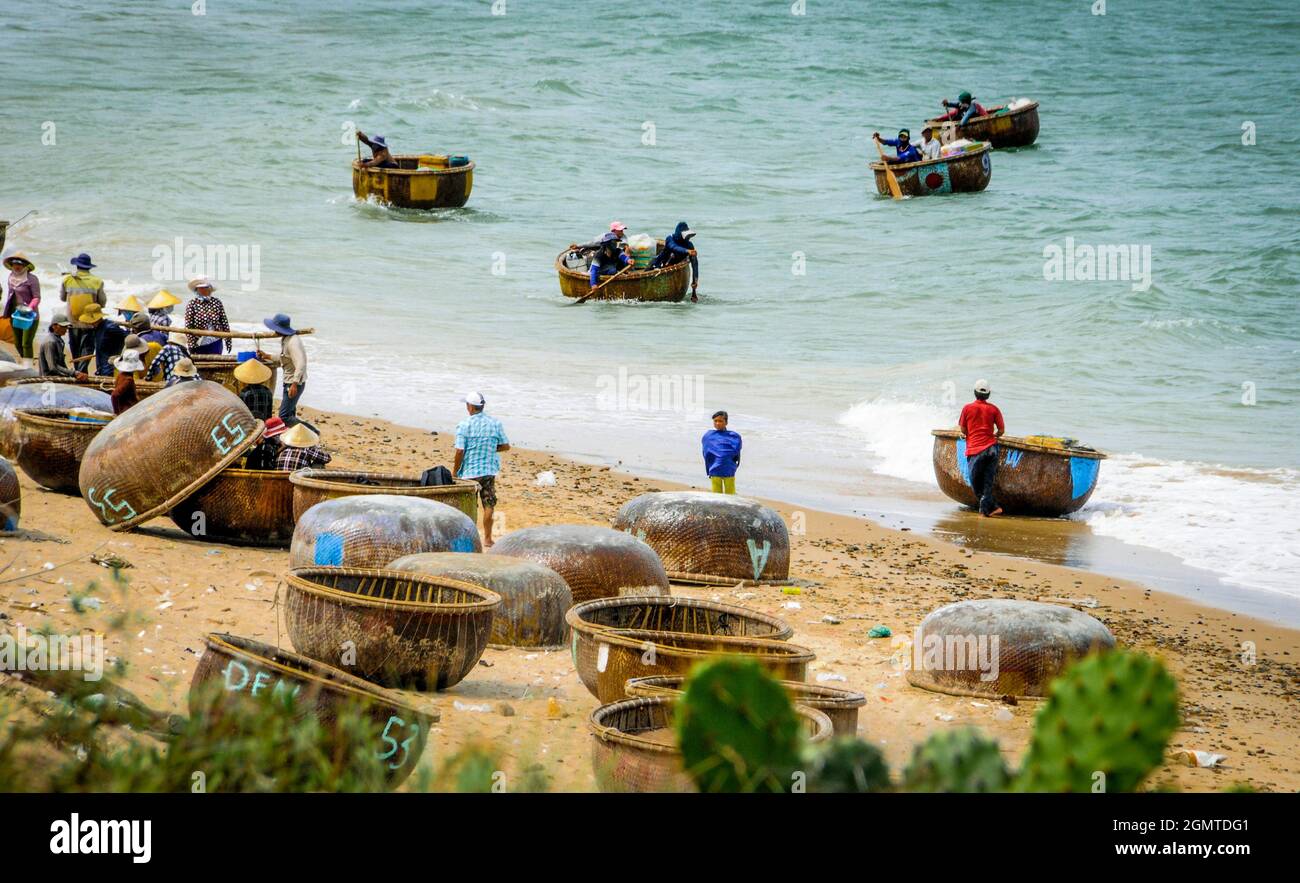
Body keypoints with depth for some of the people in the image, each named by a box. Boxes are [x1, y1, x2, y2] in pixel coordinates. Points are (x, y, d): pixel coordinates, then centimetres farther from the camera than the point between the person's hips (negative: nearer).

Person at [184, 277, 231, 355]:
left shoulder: (217, 303, 0)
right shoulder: (192, 304, -7)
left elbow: (224, 323, 5)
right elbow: (188, 327, -8)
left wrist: (228, 340, 5)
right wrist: (191, 345, -12)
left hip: (215, 343, 2)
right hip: (199, 344, -2)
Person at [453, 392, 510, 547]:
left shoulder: (464, 425, -11)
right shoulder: (495, 423, 1)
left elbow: (460, 451, -15)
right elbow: (506, 446, 6)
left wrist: (454, 470, -3)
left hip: (469, 471, -3)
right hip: (489, 470, 3)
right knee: (488, 505, 9)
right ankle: (487, 539, 12)